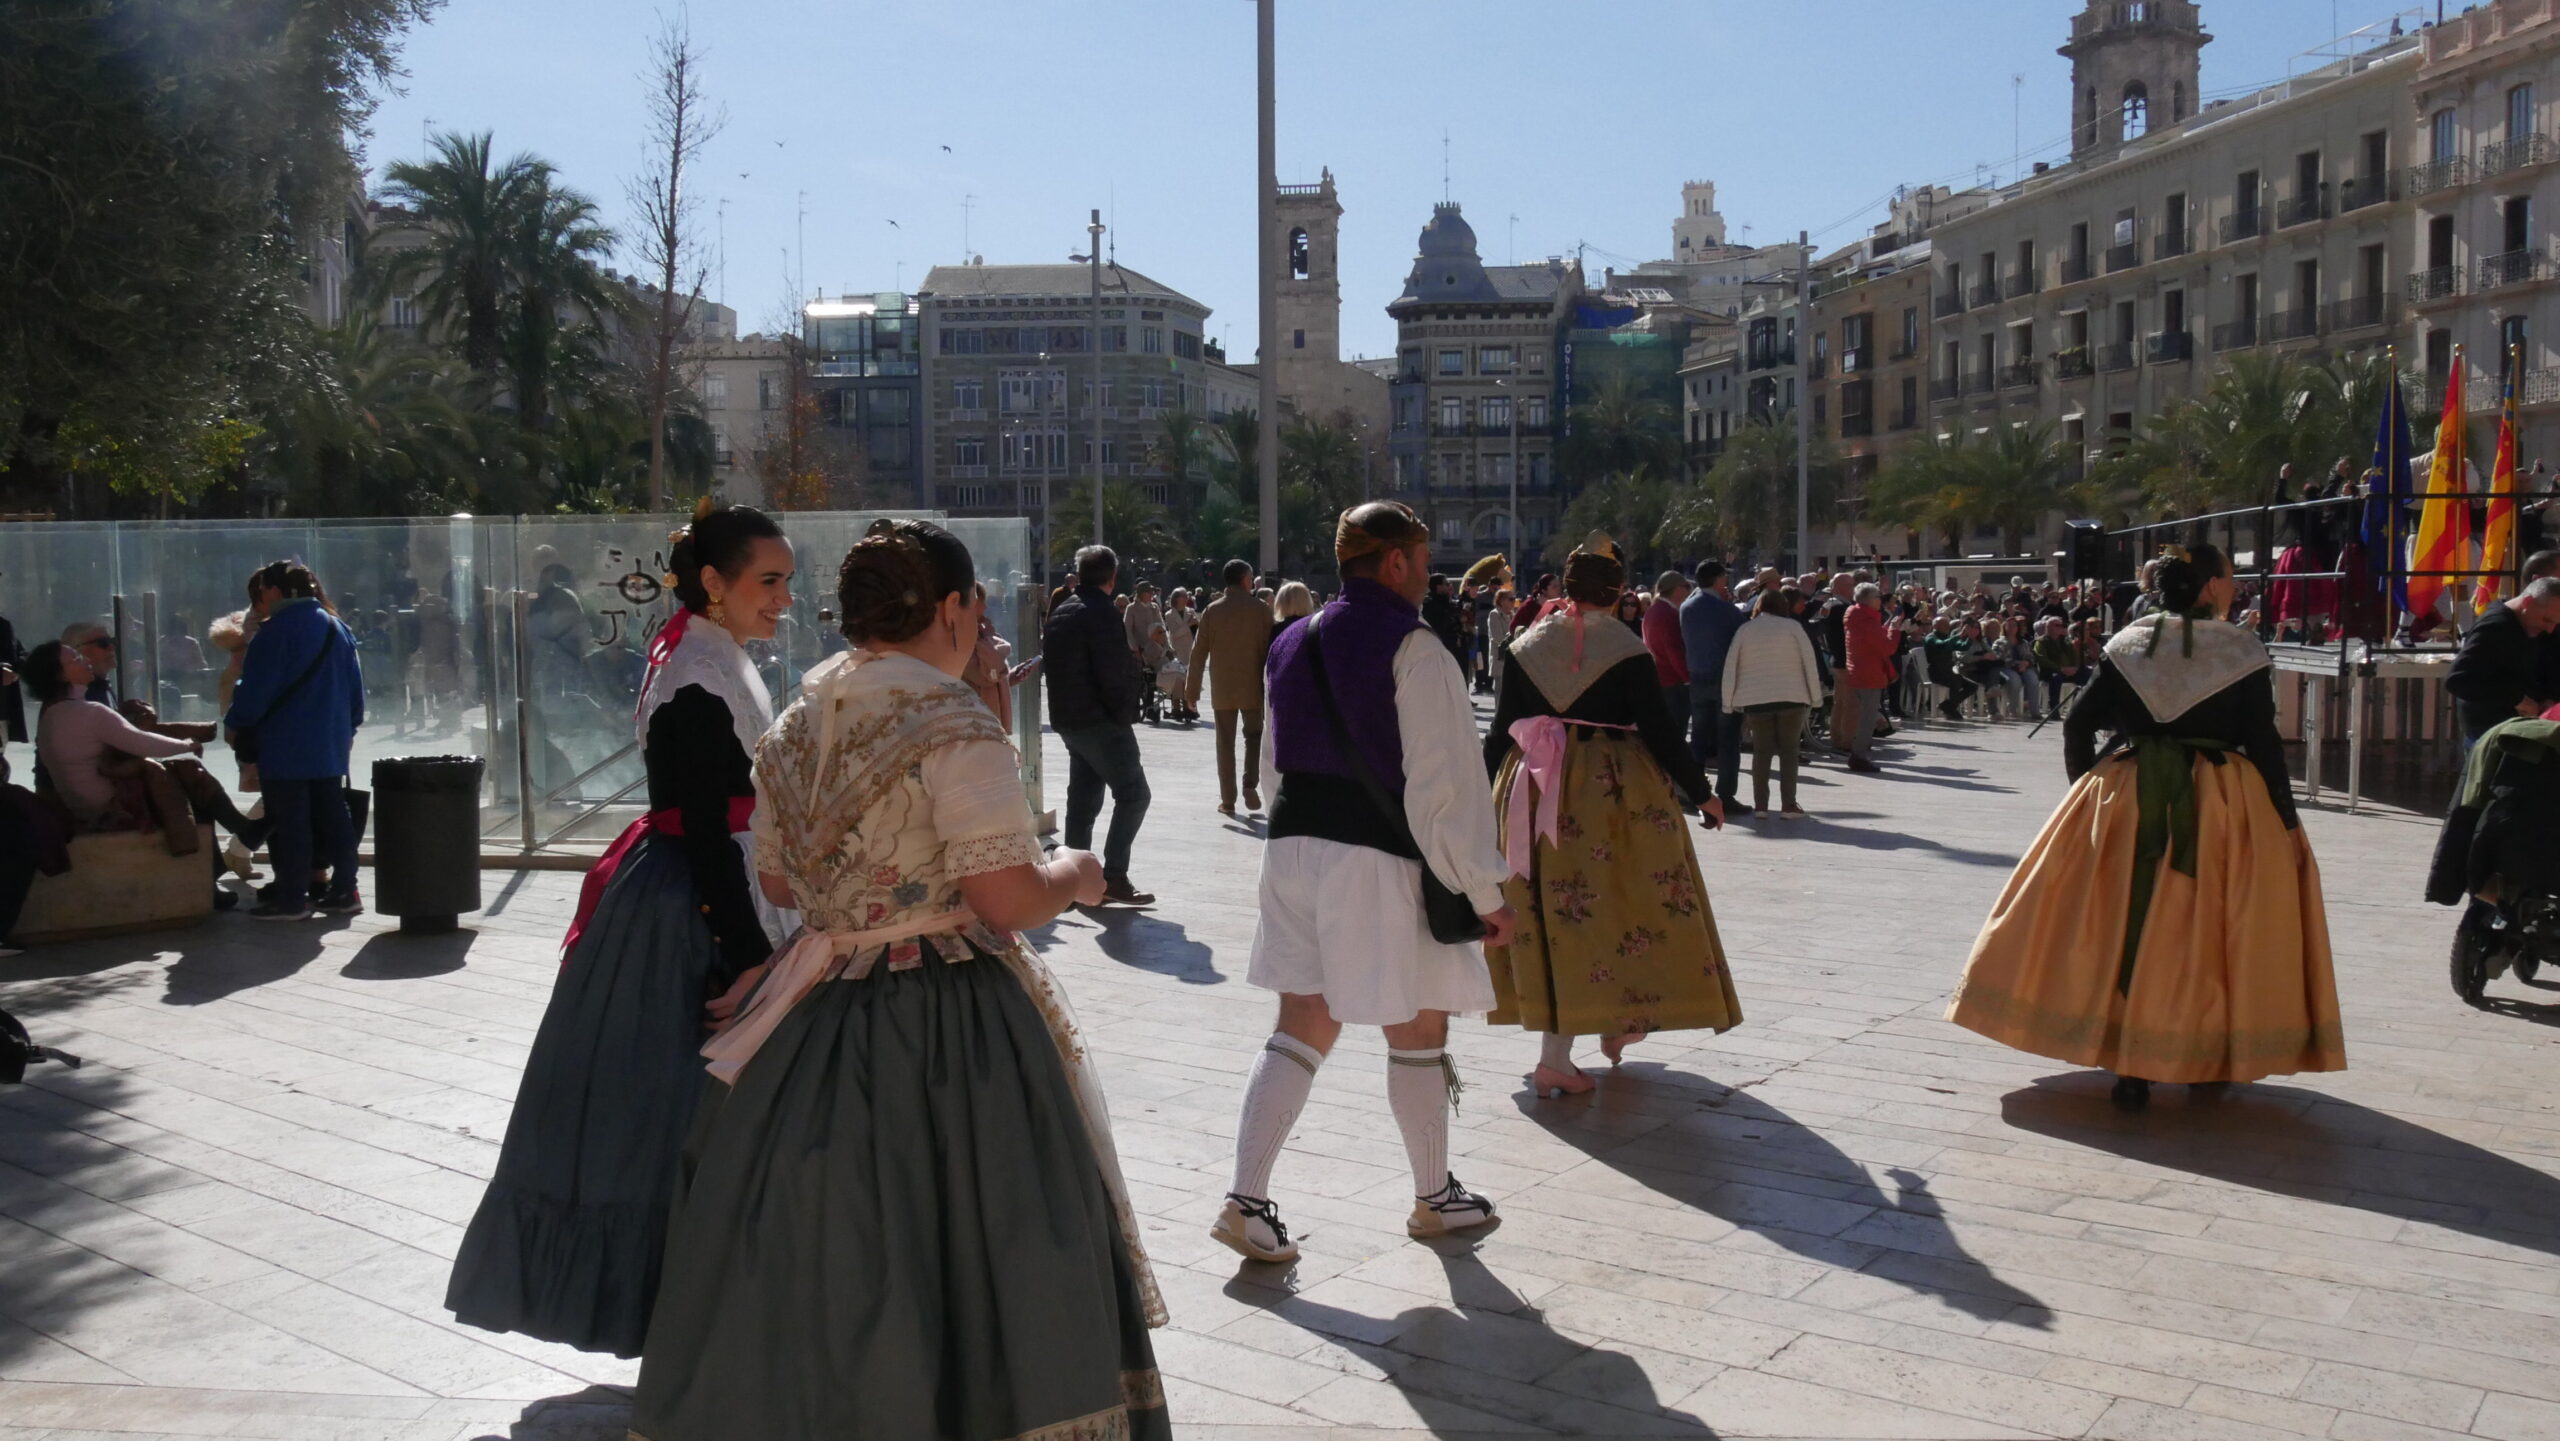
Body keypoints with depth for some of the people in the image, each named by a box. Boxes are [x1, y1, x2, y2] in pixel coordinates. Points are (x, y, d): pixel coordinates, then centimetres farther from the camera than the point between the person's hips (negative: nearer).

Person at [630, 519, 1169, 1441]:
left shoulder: (796, 725, 6)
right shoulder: (956, 730, -16)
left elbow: (776, 881, 14)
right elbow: (1005, 898, -19)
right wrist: (1075, 875, -1)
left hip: (819, 1015, 7)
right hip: (946, 1024, -7)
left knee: (816, 1251, 15)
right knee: (955, 1257, 4)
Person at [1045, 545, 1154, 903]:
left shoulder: (1059, 614, 12)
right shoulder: (1103, 613, -15)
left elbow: (1049, 662, 17)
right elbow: (1116, 673, -20)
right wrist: (1124, 715, -8)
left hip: (1067, 720, 9)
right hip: (1100, 720, -9)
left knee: (1082, 798, 14)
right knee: (1132, 794, -4)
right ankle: (1113, 877, -9)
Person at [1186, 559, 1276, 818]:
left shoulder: (1212, 611, -1)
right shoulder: (1261, 610, -5)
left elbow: (1198, 652, 0)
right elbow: (1270, 649, -5)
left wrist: (1193, 690, 5)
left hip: (1222, 688, 1)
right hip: (1252, 687, -1)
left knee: (1225, 743, 7)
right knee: (1254, 736, 13)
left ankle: (1227, 800, 7)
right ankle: (1250, 784, -6)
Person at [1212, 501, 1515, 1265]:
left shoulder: (1296, 643, 10)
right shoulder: (1414, 650, -13)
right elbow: (1444, 784, -15)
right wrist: (1486, 892, -9)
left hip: (1294, 848, 7)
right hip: (1380, 858, -7)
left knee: (1301, 1028, 11)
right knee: (1418, 1032, 10)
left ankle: (1247, 1198, 4)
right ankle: (1435, 1198, 26)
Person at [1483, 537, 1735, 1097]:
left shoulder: (1526, 647, 3)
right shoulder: (1628, 652, -7)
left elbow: (1500, 731, 5)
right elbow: (1659, 730, -6)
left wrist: (1486, 794, 15)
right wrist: (1700, 792, 4)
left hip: (1532, 790, 3)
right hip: (1615, 791, -3)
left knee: (1550, 908, 10)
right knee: (1609, 902, 8)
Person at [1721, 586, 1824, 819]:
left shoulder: (1745, 630, 6)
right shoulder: (1792, 626, 0)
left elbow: (1730, 667, 5)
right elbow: (1809, 661, -2)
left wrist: (1729, 703, 10)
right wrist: (1815, 696, 4)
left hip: (1755, 700, 2)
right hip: (1791, 697, -2)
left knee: (1761, 751, 9)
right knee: (1789, 750, 5)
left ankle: (1760, 804, 7)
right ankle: (1788, 804, 1)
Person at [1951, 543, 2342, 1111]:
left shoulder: (2128, 645, 3)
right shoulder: (2244, 653, -4)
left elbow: (2079, 722, 2)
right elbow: (2264, 744, -4)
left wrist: (2089, 787, 13)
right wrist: (2286, 819, 3)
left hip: (2128, 801, 2)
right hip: (2224, 807, -2)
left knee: (2128, 925, 6)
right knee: (2206, 930, 8)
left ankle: (2131, 1068, 7)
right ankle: (2210, 1062, 17)